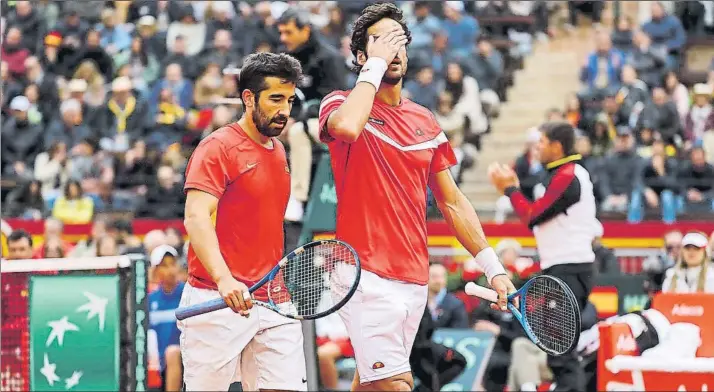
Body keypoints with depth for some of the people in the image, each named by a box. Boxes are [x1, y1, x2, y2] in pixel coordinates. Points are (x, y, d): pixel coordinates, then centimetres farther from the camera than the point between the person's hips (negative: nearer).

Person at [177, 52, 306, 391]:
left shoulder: (278, 151, 17)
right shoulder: (218, 148, -8)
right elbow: (196, 217, -20)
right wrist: (223, 279, -34)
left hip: (272, 301, 7)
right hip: (217, 301, -7)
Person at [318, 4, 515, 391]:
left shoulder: (425, 121, 15)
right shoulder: (342, 105, -1)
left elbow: (452, 202, 19)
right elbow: (347, 127, -28)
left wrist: (492, 267, 13)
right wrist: (375, 64, -15)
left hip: (414, 279, 6)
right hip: (368, 275, -6)